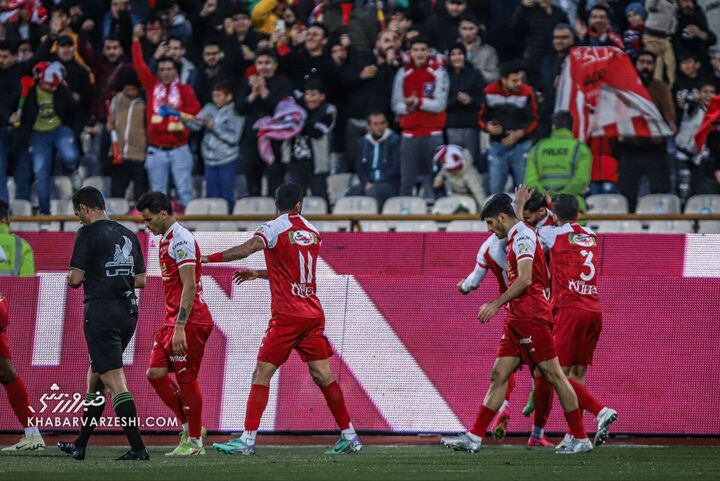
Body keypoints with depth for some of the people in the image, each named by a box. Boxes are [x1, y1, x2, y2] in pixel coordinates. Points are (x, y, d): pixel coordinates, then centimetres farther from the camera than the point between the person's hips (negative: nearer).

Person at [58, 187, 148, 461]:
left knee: (114, 381, -10)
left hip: (101, 310, -8)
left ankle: (138, 448, -18)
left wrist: (72, 277, 10)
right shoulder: (128, 235, 13)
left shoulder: (88, 233, -8)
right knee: (95, 376, 19)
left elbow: (75, 278, -12)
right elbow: (140, 280, 13)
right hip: (128, 311, 8)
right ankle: (80, 445, 27)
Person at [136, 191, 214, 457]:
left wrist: (180, 328, -24)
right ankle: (189, 427, 14)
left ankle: (194, 441, 5)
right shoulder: (167, 240, 16)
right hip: (172, 320, 10)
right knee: (155, 373, 5)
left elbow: (189, 286, -21)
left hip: (189, 322, -10)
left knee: (186, 379, -3)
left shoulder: (181, 240, -15)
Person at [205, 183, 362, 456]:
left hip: (287, 315, -6)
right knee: (323, 375, 12)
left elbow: (247, 249, -25)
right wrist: (257, 274, 31)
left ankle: (247, 440, -12)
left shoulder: (274, 229, -6)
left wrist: (208, 259, -26)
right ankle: (349, 436, 13)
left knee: (262, 374, -5)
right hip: (313, 313, 6)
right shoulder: (313, 232, 14)